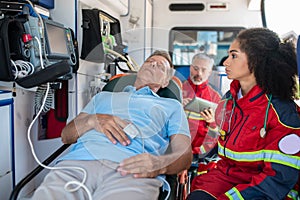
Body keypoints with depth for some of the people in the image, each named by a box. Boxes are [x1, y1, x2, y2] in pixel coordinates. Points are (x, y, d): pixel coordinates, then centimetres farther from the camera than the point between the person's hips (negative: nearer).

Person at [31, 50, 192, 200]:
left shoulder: (172, 106, 28)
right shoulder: (103, 96, 34)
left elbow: (184, 152, 11)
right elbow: (66, 136, 24)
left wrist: (160, 164, -14)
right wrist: (93, 119, 1)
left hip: (132, 169, -1)